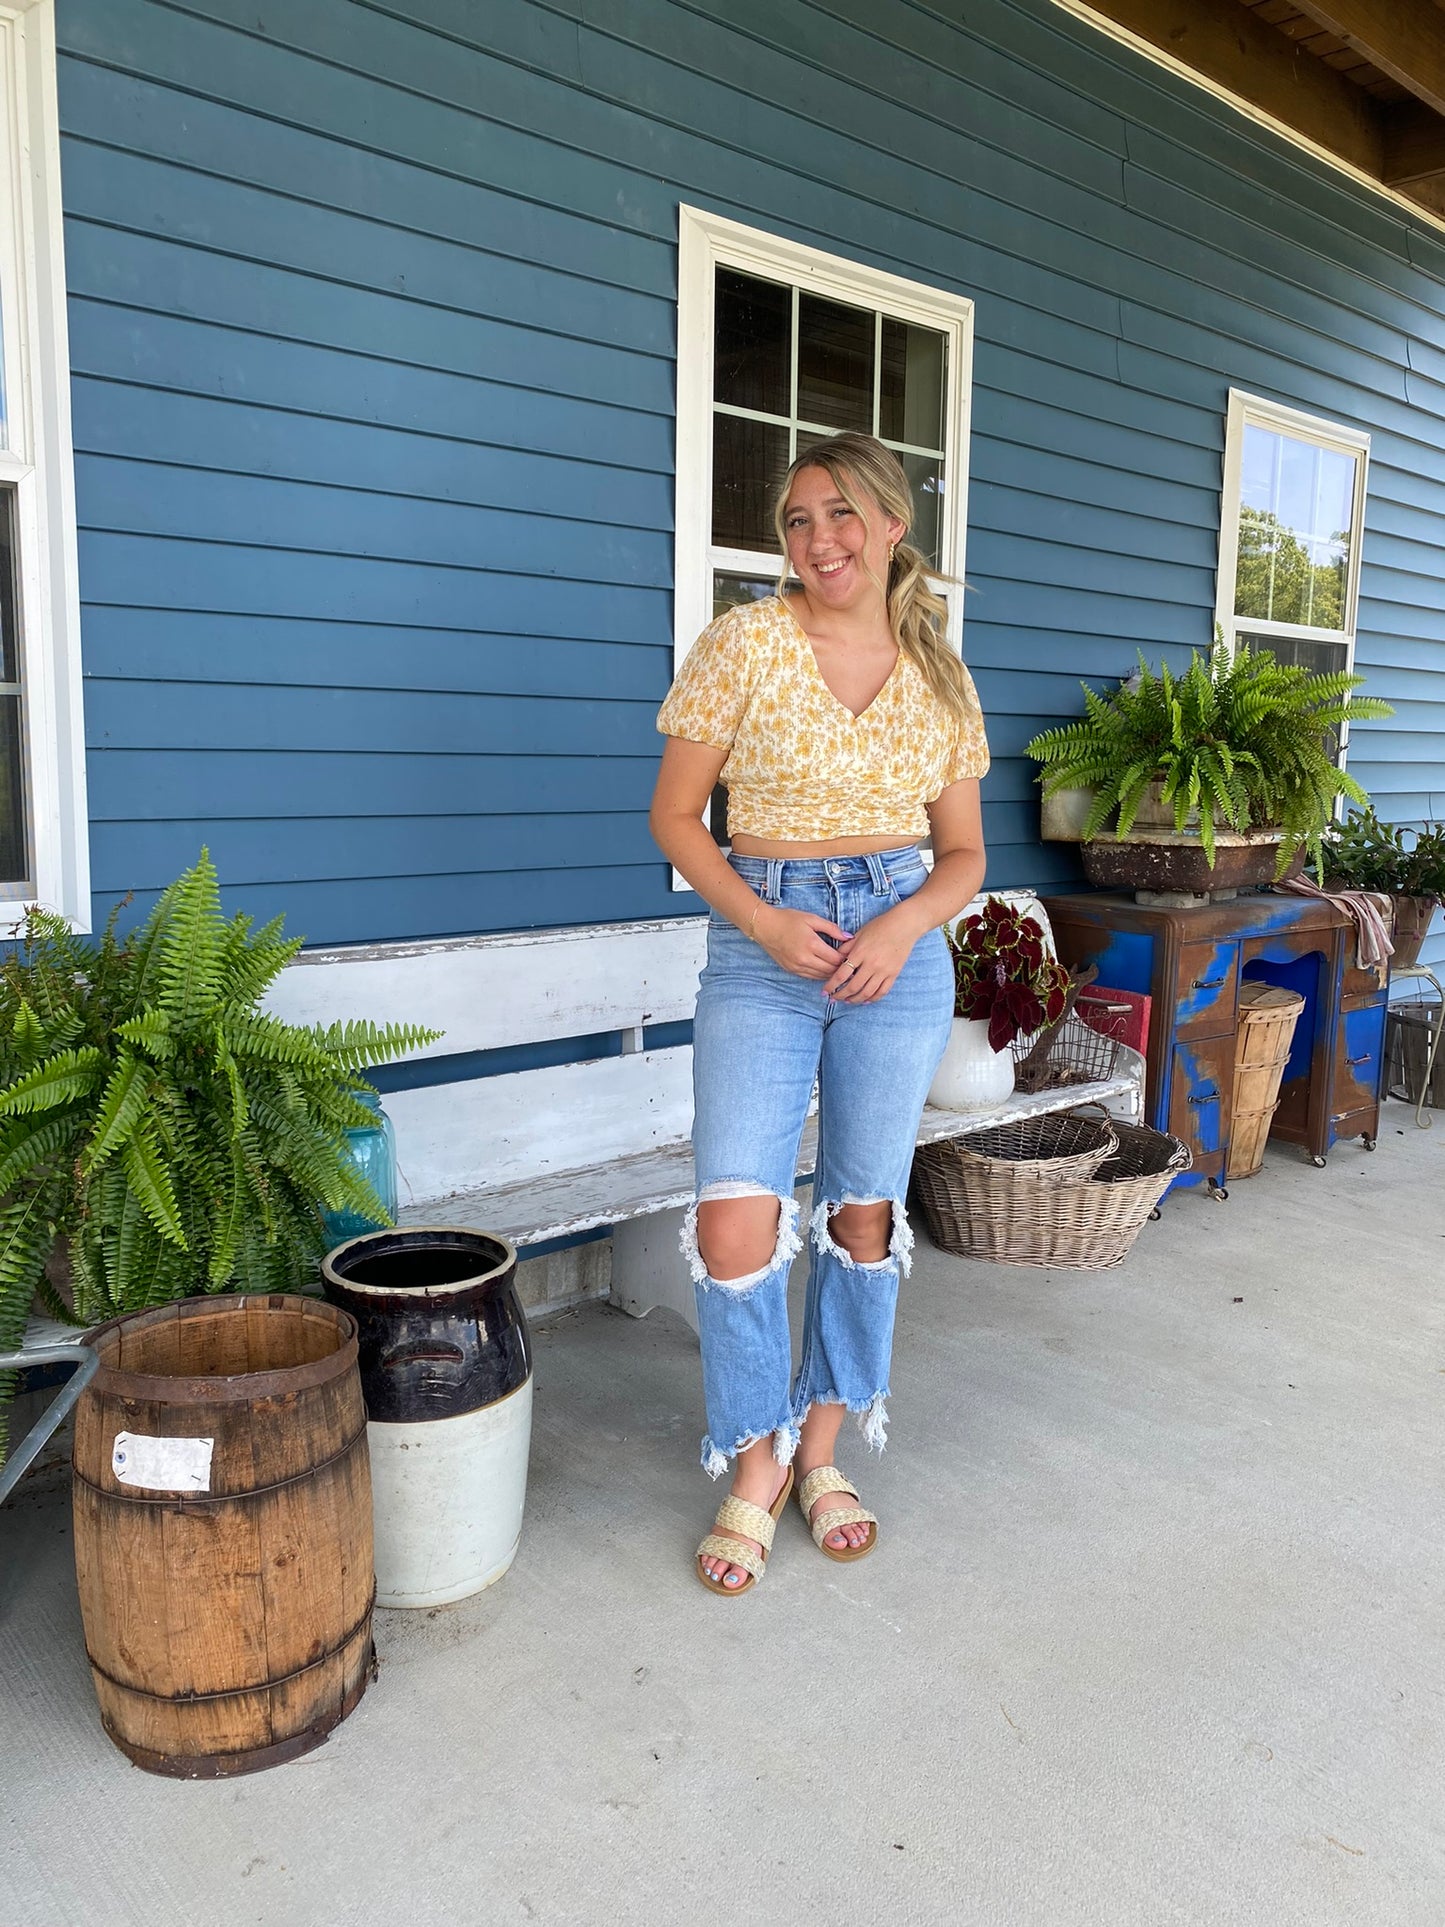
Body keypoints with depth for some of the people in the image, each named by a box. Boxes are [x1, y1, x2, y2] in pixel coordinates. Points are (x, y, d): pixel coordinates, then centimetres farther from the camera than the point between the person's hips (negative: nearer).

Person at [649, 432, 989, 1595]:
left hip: (899, 949, 3)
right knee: (736, 1218, -10)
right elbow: (675, 814, 0)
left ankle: (822, 1447, 29)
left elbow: (965, 852, 12)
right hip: (758, 944, -2)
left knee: (866, 1210, 9)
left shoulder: (940, 675, 7)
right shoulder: (744, 642, -2)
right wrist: (764, 922, -14)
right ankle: (757, 1462, 14)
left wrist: (905, 926, -9)